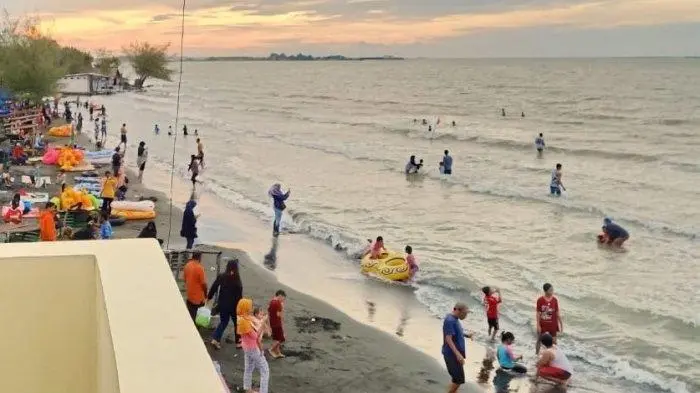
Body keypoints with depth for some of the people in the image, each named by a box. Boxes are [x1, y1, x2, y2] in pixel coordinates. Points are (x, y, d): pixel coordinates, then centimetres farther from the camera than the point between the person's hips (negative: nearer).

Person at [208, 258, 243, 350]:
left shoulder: (221, 276, -6)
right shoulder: (236, 279, -15)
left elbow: (214, 287, -1)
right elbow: (239, 294, -13)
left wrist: (209, 297, 12)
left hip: (222, 304, 3)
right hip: (233, 304, -3)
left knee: (223, 322, 18)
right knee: (237, 322, 16)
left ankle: (215, 339, 3)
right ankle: (238, 341, 23)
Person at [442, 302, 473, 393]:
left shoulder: (455, 319, 10)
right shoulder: (450, 320, -21)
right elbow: (448, 339, -27)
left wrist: (466, 335, 7)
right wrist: (458, 354, -33)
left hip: (455, 354, 10)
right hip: (452, 354, -10)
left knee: (457, 379, 16)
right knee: (458, 380, -7)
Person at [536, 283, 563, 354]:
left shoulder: (555, 300, -6)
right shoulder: (540, 300, -13)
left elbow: (557, 313, 0)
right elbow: (538, 313, -8)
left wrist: (561, 324, 1)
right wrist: (538, 325, -11)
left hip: (553, 324, 1)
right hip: (543, 324, -1)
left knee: (554, 341, 8)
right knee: (539, 340, 13)